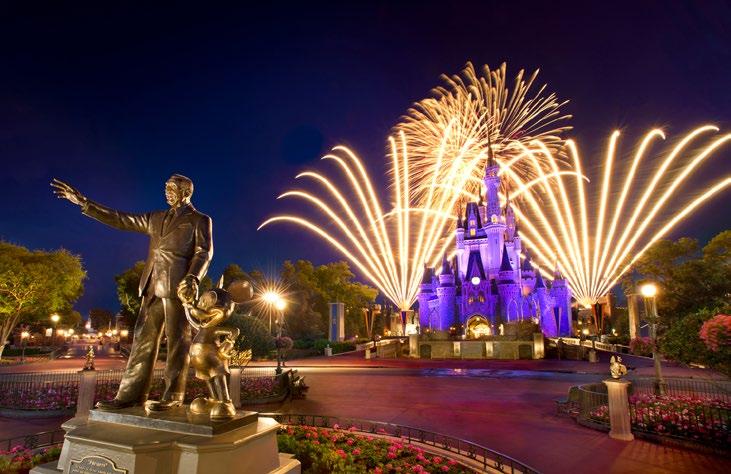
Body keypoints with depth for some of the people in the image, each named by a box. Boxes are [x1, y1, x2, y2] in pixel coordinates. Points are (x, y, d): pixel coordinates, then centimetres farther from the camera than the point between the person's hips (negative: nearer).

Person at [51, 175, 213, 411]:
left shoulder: (200, 220, 6)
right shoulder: (157, 218, 24)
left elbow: (204, 252, -5)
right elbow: (120, 220, 23)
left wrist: (193, 278, -21)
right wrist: (83, 202, 18)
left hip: (177, 285, -6)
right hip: (153, 286, 7)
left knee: (177, 340, -4)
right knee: (143, 338, 5)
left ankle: (172, 396, 0)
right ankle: (131, 394, 10)